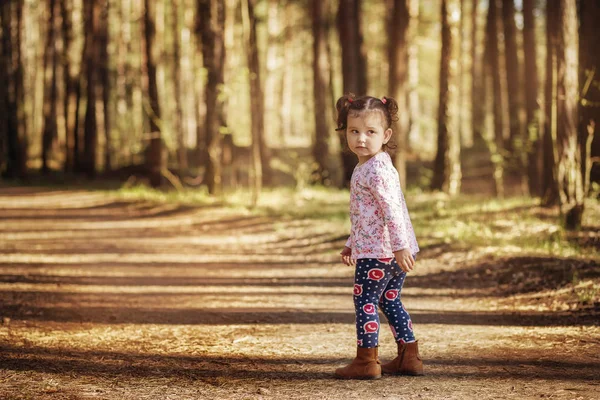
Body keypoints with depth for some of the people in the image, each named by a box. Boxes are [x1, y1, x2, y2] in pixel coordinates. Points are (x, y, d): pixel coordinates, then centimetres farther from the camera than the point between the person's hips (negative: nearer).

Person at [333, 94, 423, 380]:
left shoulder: (376, 170, -17)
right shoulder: (368, 167, 16)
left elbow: (392, 209, -25)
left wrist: (400, 246, -28)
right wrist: (352, 244, 29)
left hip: (378, 252, -10)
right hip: (394, 252, 10)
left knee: (365, 302, -1)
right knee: (390, 300, 17)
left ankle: (366, 361, 3)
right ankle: (409, 357, 21)